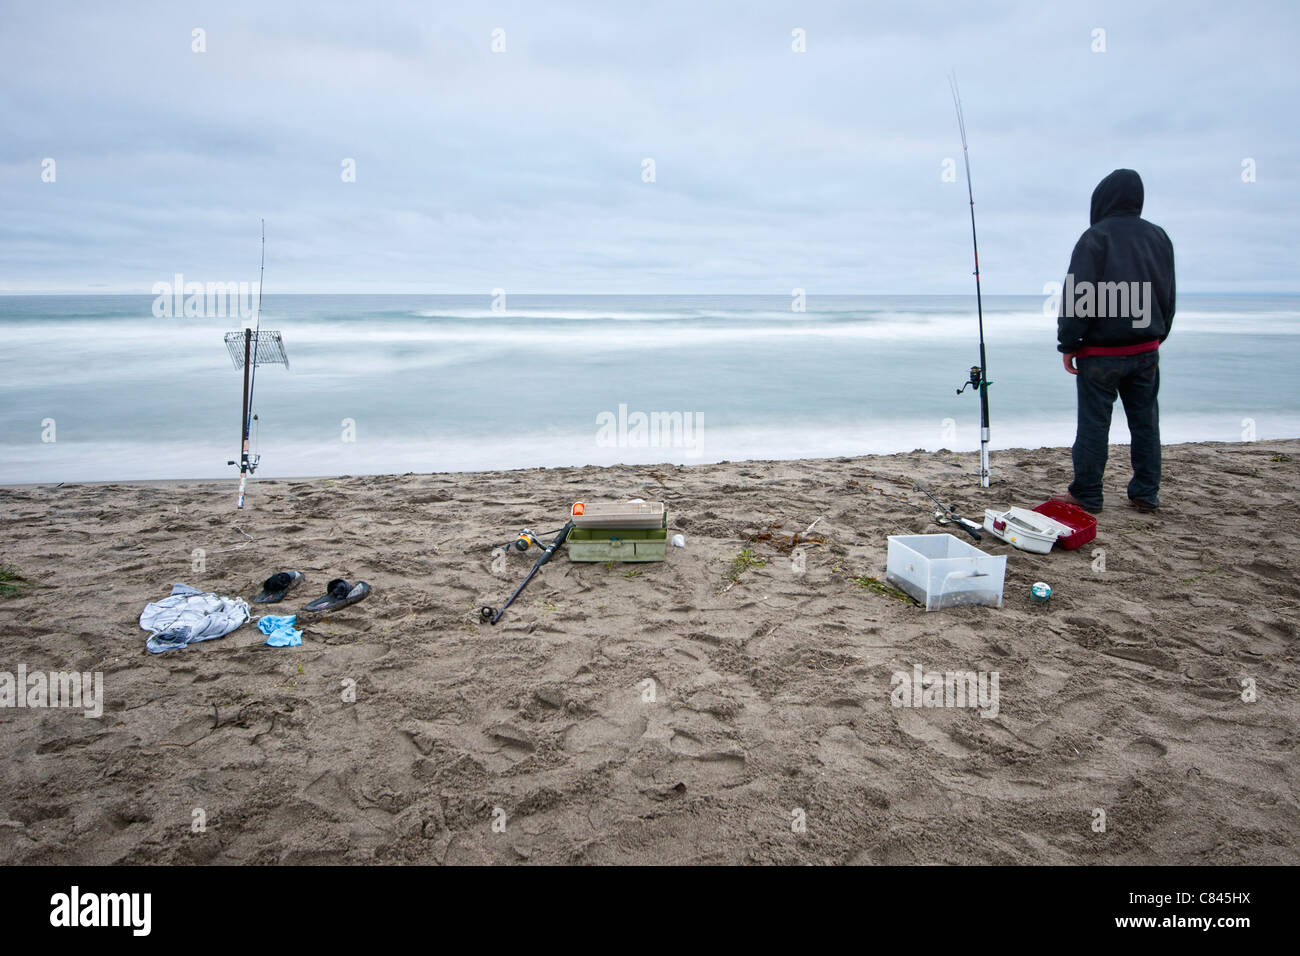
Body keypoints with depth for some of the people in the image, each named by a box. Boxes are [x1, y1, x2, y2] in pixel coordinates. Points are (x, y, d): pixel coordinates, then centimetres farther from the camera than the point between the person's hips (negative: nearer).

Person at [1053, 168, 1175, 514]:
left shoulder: (1096, 237, -11)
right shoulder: (1159, 237, 10)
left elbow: (1078, 295, -14)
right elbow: (1168, 295, 16)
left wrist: (1068, 344, -9)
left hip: (1101, 351, -6)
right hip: (1146, 349, 6)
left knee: (1094, 422, 0)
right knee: (1145, 420, 12)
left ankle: (1086, 495, 6)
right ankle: (1146, 492, 18)